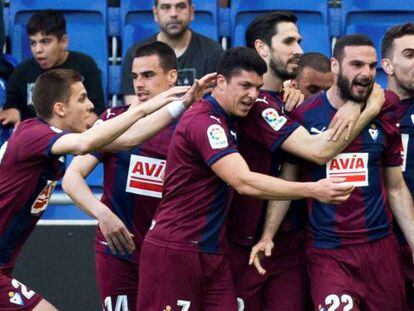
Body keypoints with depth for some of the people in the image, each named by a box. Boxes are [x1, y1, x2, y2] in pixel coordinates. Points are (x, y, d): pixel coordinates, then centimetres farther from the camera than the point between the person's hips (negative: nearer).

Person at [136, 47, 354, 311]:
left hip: (212, 251, 9)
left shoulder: (224, 119, 12)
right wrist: (312, 190, -31)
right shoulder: (204, 122, -18)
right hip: (175, 250, -9)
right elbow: (244, 182, -28)